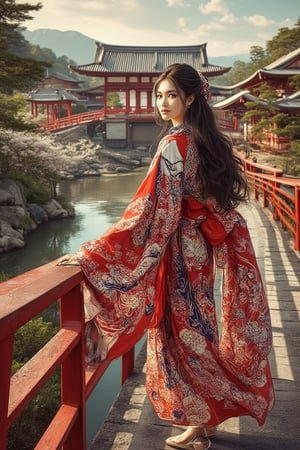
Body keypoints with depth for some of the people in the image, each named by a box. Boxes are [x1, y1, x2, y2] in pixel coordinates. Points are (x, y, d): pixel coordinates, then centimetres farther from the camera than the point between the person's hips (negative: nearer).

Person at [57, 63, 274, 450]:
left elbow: (149, 210, -27)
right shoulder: (207, 140, 6)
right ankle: (206, 416, 35)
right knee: (197, 329, 19)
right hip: (200, 246, 9)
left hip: (179, 250, -9)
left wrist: (90, 255, -27)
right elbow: (221, 200, 15)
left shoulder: (174, 144, -20)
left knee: (182, 332, 5)